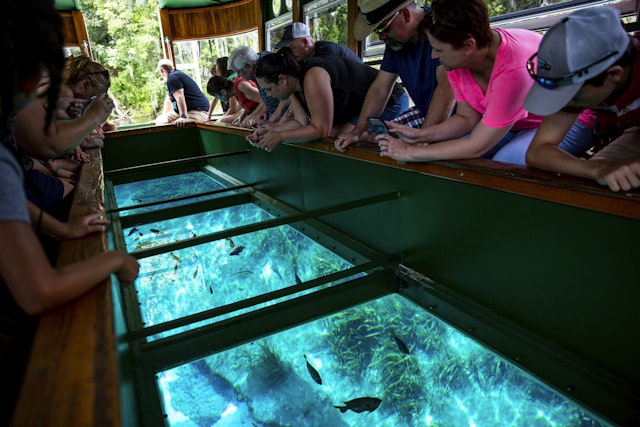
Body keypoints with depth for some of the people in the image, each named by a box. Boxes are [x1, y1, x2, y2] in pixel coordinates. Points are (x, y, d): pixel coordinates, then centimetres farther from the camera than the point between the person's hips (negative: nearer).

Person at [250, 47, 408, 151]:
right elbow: (300, 122, -1)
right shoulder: (294, 81, -2)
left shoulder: (313, 77, -32)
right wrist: (271, 130, -14)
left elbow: (321, 130, -31)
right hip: (358, 110, 10)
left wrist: (280, 136, -26)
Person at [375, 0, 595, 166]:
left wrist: (411, 153, -31)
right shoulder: (457, 57, -16)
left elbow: (477, 146, -34)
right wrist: (420, 135, -21)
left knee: (505, 161, -32)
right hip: (516, 123, 6)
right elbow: (467, 119, -7)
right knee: (449, 153, -9)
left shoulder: (513, 68, -37)